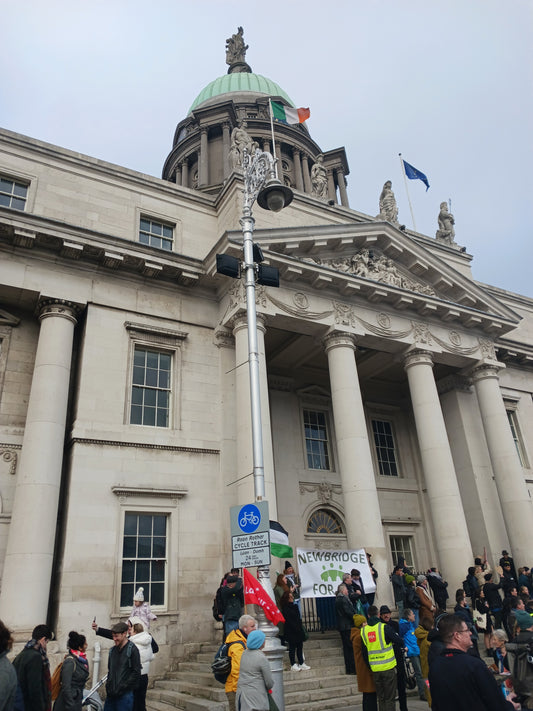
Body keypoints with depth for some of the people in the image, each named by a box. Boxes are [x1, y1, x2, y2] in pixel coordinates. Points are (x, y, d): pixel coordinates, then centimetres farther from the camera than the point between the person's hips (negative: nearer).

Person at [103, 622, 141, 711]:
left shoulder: (132, 649, -10)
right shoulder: (113, 650, 10)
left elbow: (136, 673, -13)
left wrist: (122, 687, -15)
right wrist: (108, 686, 5)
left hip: (125, 694, -6)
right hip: (111, 693, 6)